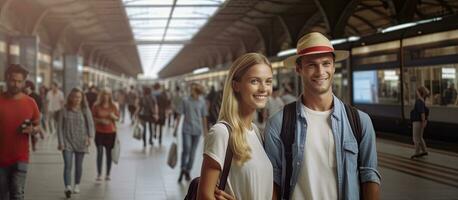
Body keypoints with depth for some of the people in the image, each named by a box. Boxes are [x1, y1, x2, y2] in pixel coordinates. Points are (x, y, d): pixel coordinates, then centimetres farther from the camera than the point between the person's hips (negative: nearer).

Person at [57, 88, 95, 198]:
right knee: (67, 165, -12)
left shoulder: (85, 110, 1)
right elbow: (60, 127, 0)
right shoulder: (65, 110, -1)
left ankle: (77, 185, 28)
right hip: (67, 141, -1)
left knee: (78, 165, 12)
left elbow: (90, 124, 0)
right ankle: (67, 187, -20)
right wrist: (61, 142, -6)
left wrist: (90, 136, -16)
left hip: (81, 142, 1)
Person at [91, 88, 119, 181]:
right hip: (99, 132, -2)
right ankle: (99, 174, -1)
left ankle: (108, 174, 14)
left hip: (111, 132, 2)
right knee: (100, 152, -8)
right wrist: (100, 120, -17)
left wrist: (113, 117, -17)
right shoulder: (96, 106, -4)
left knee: (109, 152, 6)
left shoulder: (113, 106, 1)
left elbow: (118, 117, 5)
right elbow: (93, 118, -1)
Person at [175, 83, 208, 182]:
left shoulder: (202, 102, 2)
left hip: (197, 130, 2)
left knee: (192, 151, 8)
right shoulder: (185, 101, -3)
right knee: (186, 149, -15)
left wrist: (205, 131, 10)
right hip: (186, 129, -2)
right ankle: (183, 169, 5)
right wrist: (176, 128, -1)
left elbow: (204, 117, 8)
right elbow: (179, 115, 1)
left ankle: (187, 171, 23)